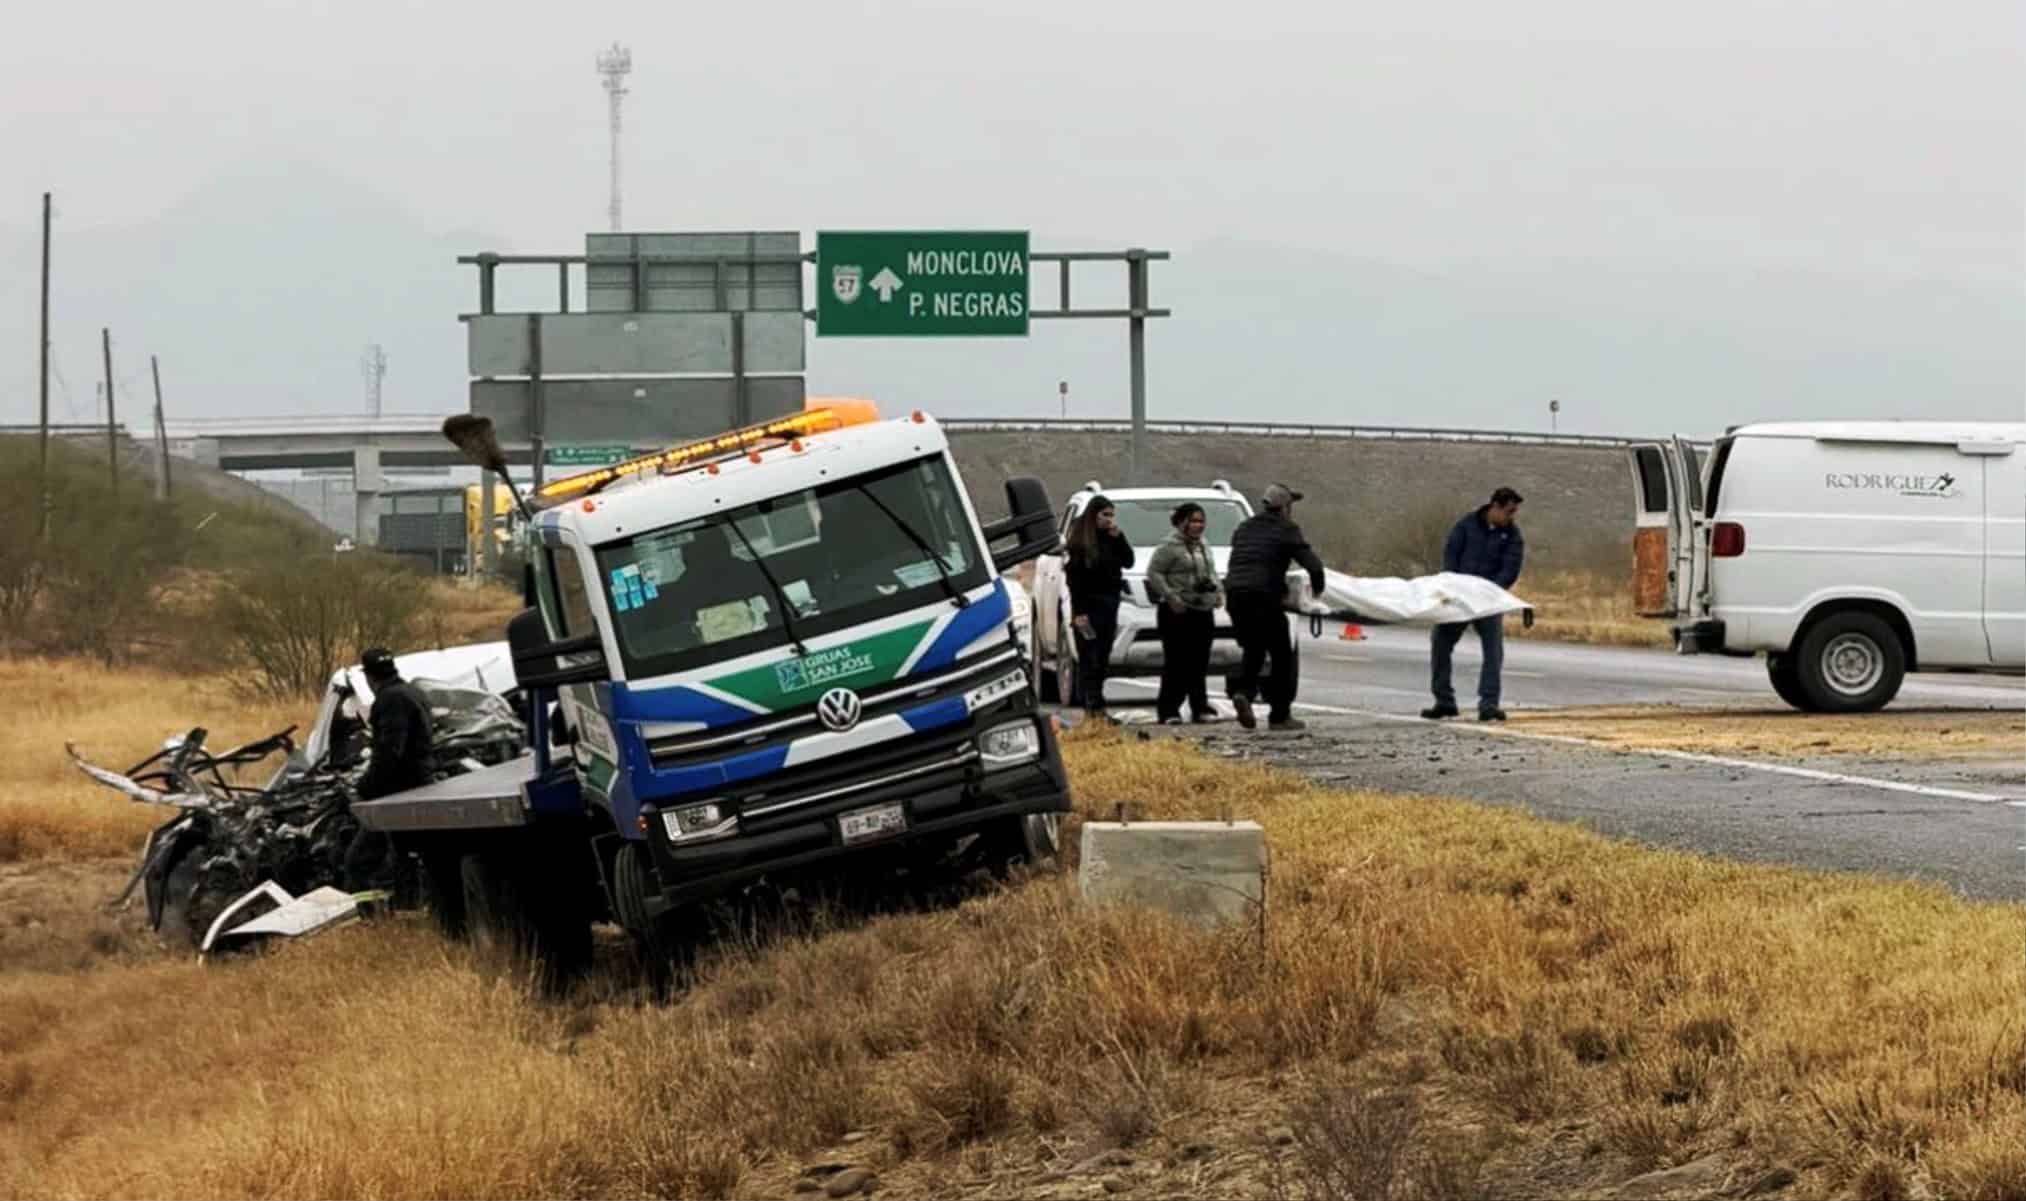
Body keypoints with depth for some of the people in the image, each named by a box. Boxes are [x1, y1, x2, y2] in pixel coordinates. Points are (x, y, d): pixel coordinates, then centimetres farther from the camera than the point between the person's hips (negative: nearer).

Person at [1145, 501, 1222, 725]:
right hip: (1178, 614, -7)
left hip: (1203, 612, 7)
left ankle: (1200, 708, 13)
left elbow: (1212, 572, 28)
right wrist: (1171, 596, -17)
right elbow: (1154, 572, -11)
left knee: (1200, 663, 7)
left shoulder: (1203, 547, 16)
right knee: (1176, 663, -8)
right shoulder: (1171, 546, -7)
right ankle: (1169, 711, -5)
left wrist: (1218, 590, 11)